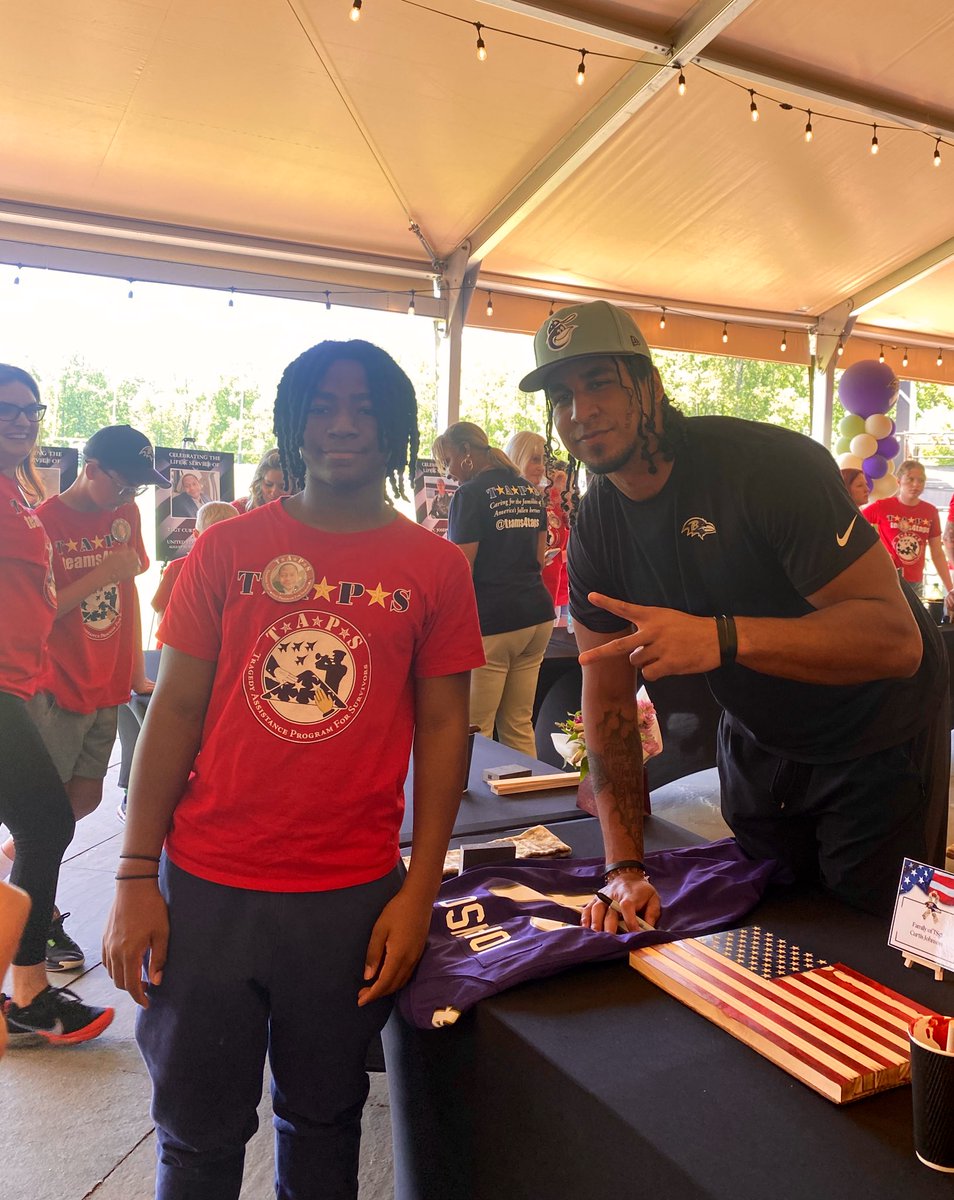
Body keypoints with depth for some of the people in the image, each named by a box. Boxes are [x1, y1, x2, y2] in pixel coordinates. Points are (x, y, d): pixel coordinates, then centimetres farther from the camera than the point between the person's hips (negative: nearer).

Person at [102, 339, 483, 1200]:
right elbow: (175, 709, 1)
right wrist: (135, 877, -3)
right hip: (205, 887, 1)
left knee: (323, 1118, 19)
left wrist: (420, 890, -3)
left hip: (353, 898, 0)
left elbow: (443, 725, 1)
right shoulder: (227, 550, 0)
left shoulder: (434, 567, -1)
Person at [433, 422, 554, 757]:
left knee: (475, 731, -1)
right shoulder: (529, 490, 14)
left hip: (492, 621, -8)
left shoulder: (470, 494, -10)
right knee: (519, 725, 14)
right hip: (537, 613, 8)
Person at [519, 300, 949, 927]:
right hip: (757, 741, 6)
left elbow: (897, 638, -34)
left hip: (878, 738, -5)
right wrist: (625, 867, -13)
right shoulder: (595, 530, -8)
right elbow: (608, 698, -7)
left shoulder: (768, 465, -28)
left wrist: (720, 636, -48)